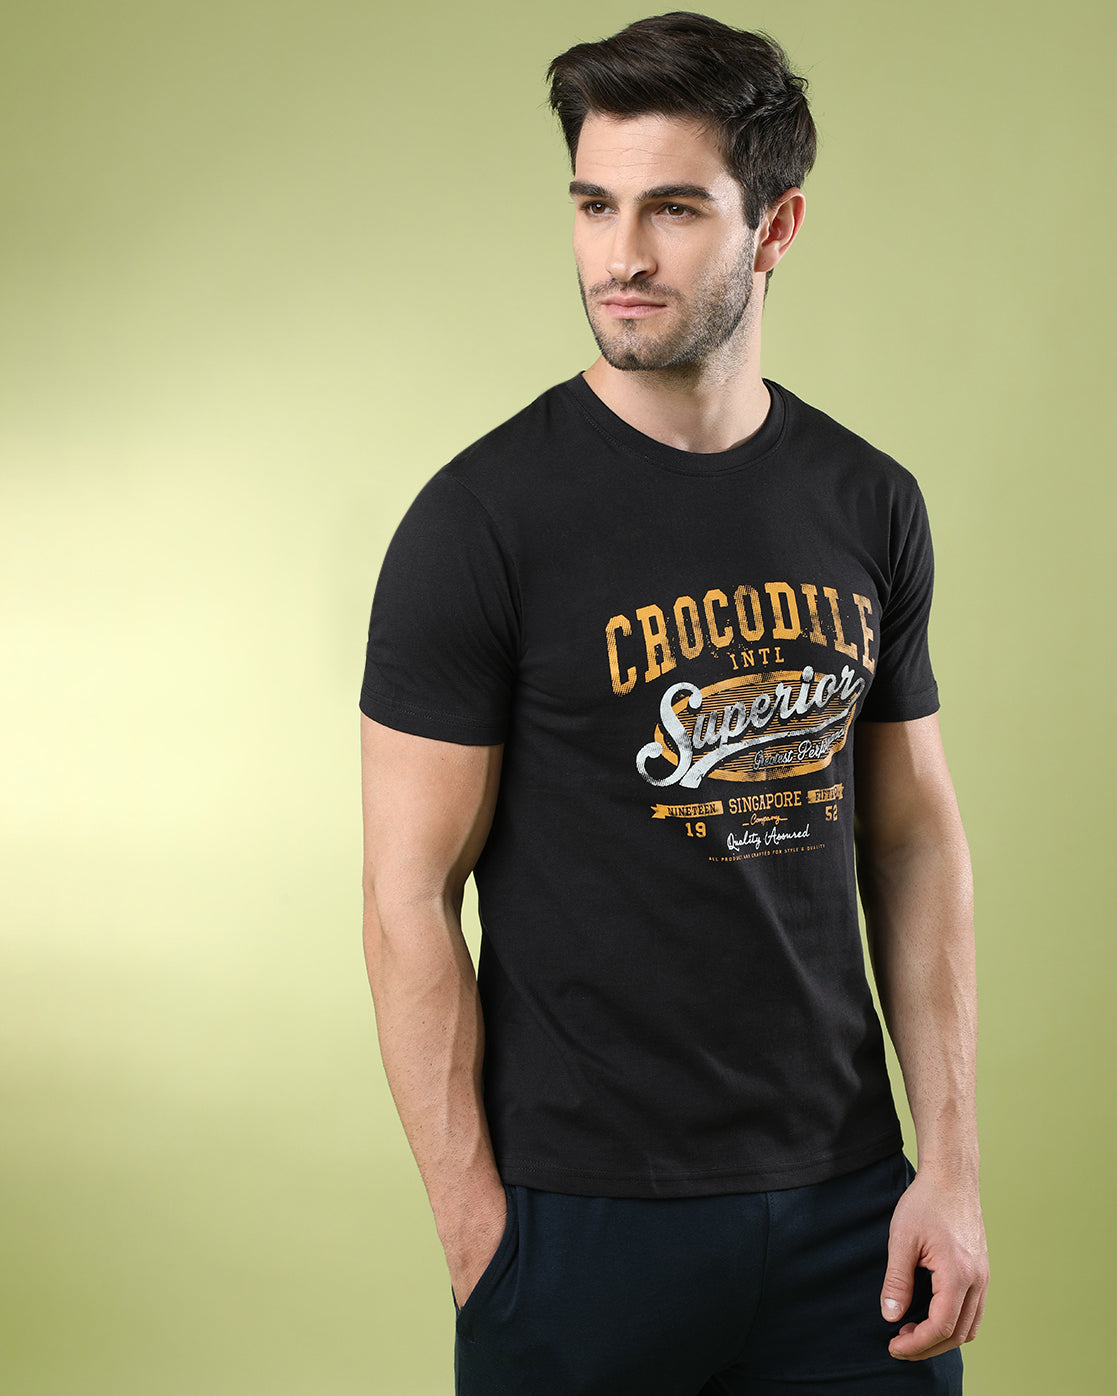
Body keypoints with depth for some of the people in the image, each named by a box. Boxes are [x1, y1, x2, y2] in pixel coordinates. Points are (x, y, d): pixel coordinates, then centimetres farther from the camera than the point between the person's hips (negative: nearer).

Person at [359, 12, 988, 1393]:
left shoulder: (869, 506, 4)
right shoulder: (483, 519, -10)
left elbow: (914, 833, 8)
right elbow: (410, 898, -10)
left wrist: (951, 1165, 3)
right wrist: (476, 1234, -11)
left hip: (846, 1198, 4)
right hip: (584, 1214, -4)